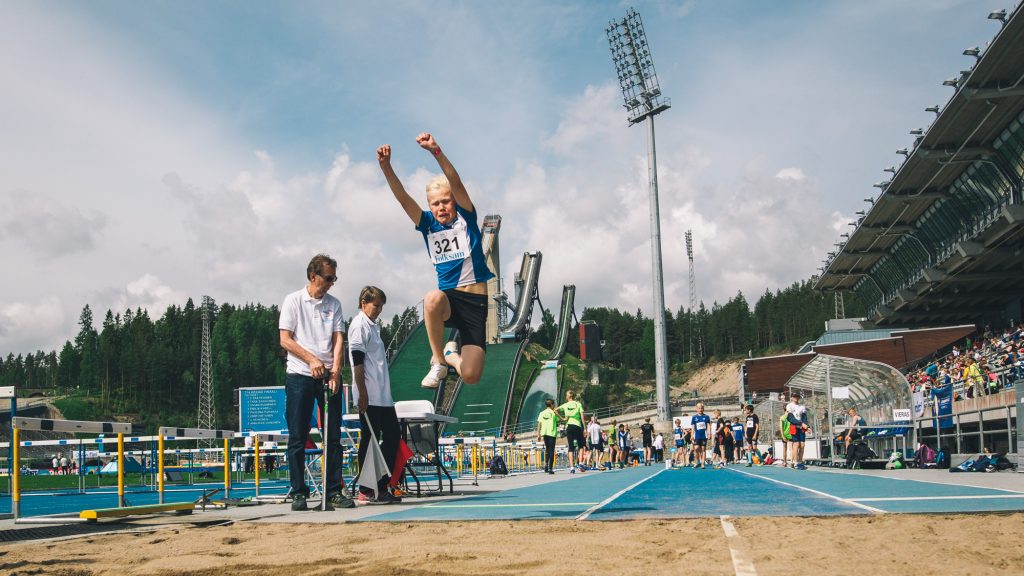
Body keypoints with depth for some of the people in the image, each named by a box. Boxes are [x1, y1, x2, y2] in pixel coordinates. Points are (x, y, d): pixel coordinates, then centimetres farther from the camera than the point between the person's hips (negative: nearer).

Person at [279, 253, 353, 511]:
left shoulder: (334, 304, 10)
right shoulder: (293, 301, 1)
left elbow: (338, 338, 4)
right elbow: (285, 340, -3)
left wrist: (335, 369, -11)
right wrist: (312, 360, -13)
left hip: (328, 376, 3)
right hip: (299, 375, -3)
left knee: (334, 437, 2)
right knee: (297, 438, 0)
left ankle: (334, 492, 6)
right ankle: (299, 493, 7)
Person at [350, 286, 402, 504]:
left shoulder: (373, 325, 19)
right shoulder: (359, 325, -8)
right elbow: (357, 361, -15)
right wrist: (362, 393, -19)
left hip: (383, 396, 9)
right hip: (369, 397, -9)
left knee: (392, 435, 9)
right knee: (369, 440, -5)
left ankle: (382, 486, 15)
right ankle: (366, 491, 1)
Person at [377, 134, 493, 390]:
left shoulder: (466, 217, 1)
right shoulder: (428, 224, 7)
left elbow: (456, 183, -16)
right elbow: (402, 197, -7)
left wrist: (436, 151, -32)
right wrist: (386, 166, -25)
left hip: (476, 302, -1)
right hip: (448, 299, 2)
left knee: (470, 376, -14)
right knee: (433, 298, -40)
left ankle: (451, 354, 25)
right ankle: (438, 361, -16)